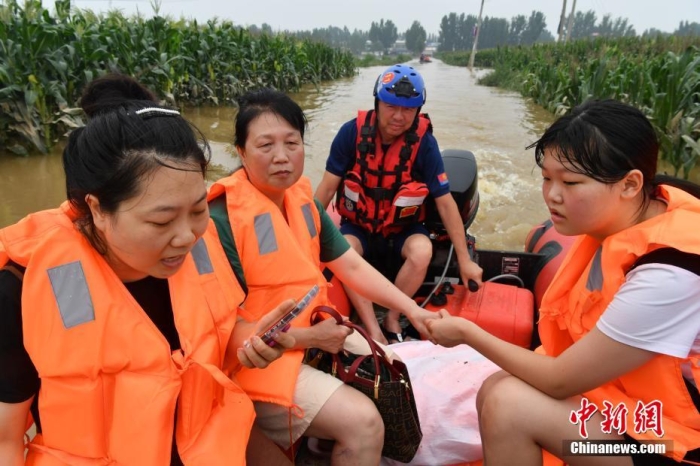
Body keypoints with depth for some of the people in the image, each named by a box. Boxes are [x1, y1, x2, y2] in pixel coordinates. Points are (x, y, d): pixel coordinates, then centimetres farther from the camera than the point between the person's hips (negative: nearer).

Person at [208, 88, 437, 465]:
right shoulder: (222, 220, -22)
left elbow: (352, 267, 2)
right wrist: (310, 337, -17)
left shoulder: (303, 200, 2)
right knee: (363, 422, -18)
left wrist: (412, 310, -7)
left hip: (316, 329, 8)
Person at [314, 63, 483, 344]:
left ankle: (392, 320, -9)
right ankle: (374, 331, -22)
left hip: (402, 229, 0)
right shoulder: (352, 132, -15)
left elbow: (445, 203, -12)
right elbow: (328, 187, -8)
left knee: (423, 252, -30)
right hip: (358, 225, 1)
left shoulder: (424, 143, -15)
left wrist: (464, 260, -9)